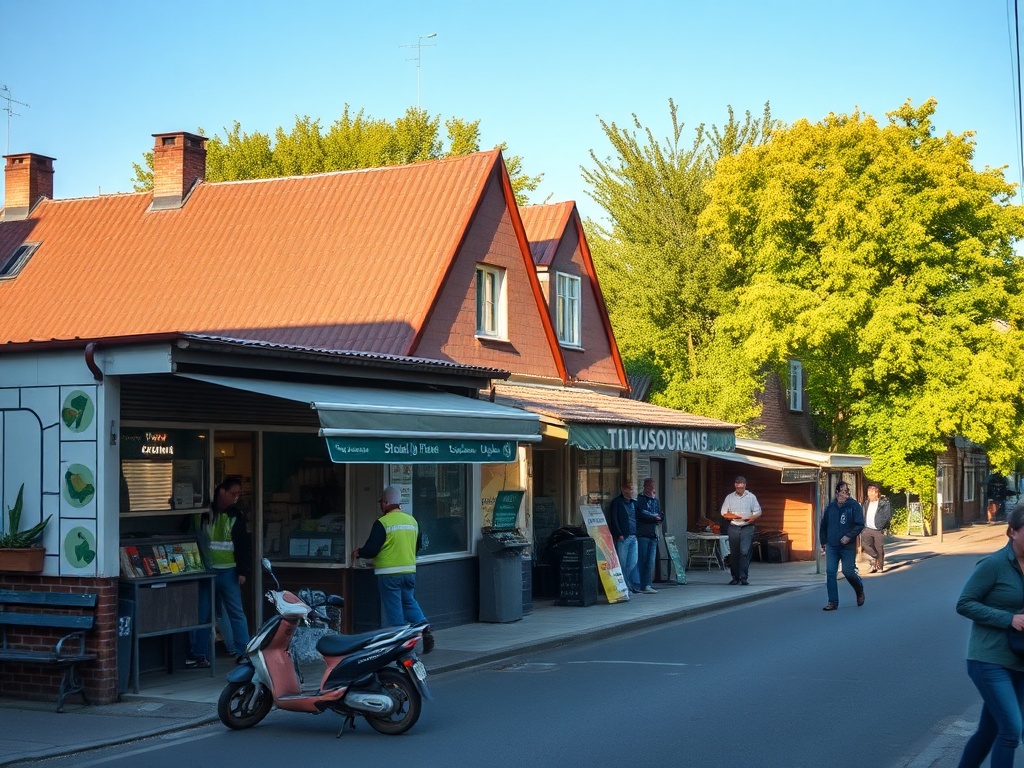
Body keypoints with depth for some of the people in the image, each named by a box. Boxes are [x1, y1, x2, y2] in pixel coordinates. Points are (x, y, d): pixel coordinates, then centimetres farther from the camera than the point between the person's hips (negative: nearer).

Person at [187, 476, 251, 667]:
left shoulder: (237, 515, 4)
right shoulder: (200, 513, 0)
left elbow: (244, 545, 4)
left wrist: (243, 571, -2)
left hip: (228, 571, 1)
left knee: (236, 612, 0)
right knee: (201, 614, 4)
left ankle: (243, 652, 4)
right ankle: (197, 654, 12)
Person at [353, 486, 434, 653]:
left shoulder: (382, 523, -13)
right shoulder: (412, 520, 8)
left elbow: (371, 550, -14)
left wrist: (358, 553, 6)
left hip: (389, 573, -6)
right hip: (409, 571, 6)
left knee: (393, 608, 2)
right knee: (409, 602, 18)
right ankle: (424, 627, -2)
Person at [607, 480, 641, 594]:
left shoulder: (634, 503, 16)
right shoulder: (616, 502, -3)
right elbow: (613, 520, -8)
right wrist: (619, 534, -14)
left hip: (633, 537, 5)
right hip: (622, 537, -5)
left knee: (633, 563, 4)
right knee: (622, 563, -1)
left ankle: (634, 586, 7)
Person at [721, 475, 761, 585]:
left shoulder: (751, 497, 6)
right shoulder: (729, 497, 9)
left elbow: (758, 512, 6)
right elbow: (724, 513, 8)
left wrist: (752, 518, -15)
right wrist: (733, 516, -11)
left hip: (747, 528, -2)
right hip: (733, 528, 2)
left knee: (745, 552, -13)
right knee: (734, 553, 3)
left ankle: (743, 577, -12)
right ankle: (735, 577, 12)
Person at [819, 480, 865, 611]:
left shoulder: (854, 506, -6)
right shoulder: (830, 507, 5)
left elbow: (860, 525, -8)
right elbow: (823, 526, 14)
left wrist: (849, 536, -20)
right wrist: (823, 543, 13)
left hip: (848, 546, -3)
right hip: (832, 546, 3)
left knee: (848, 571, -2)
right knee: (830, 573, -3)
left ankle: (860, 591, 30)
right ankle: (833, 602, 3)